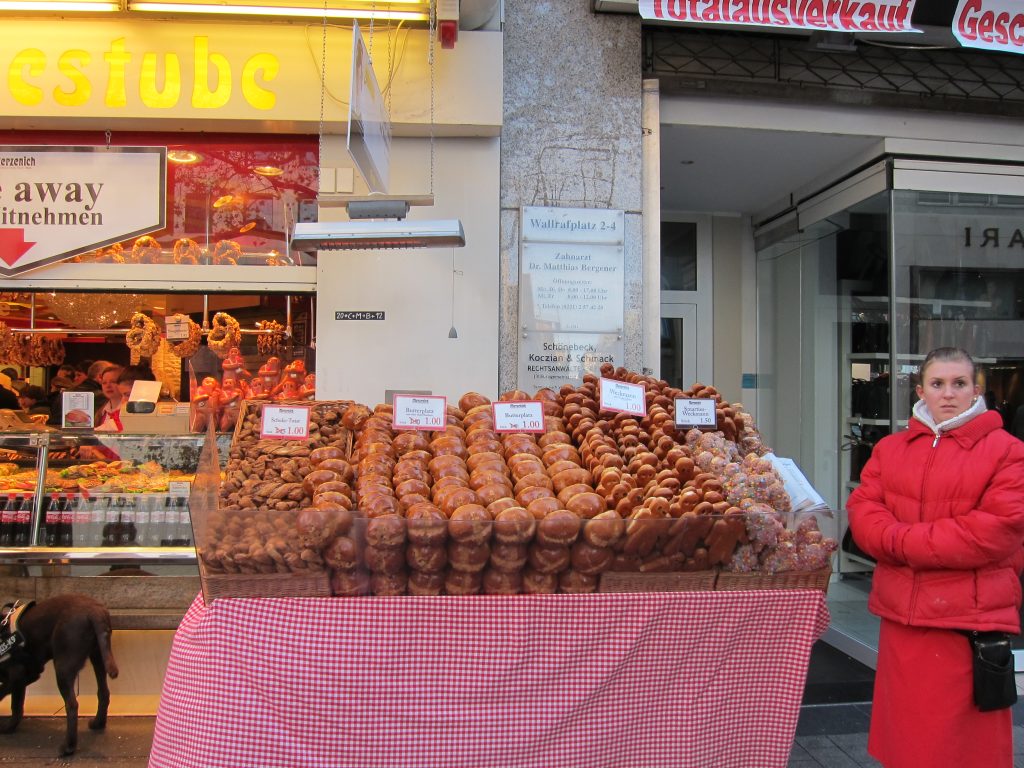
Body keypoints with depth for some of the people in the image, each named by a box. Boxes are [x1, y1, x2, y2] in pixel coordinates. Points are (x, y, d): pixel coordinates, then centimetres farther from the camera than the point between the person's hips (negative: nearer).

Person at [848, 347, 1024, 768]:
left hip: (970, 622, -4)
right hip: (901, 621, 4)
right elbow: (862, 509, 4)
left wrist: (906, 542, -13)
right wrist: (900, 540, -16)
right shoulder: (890, 449, 12)